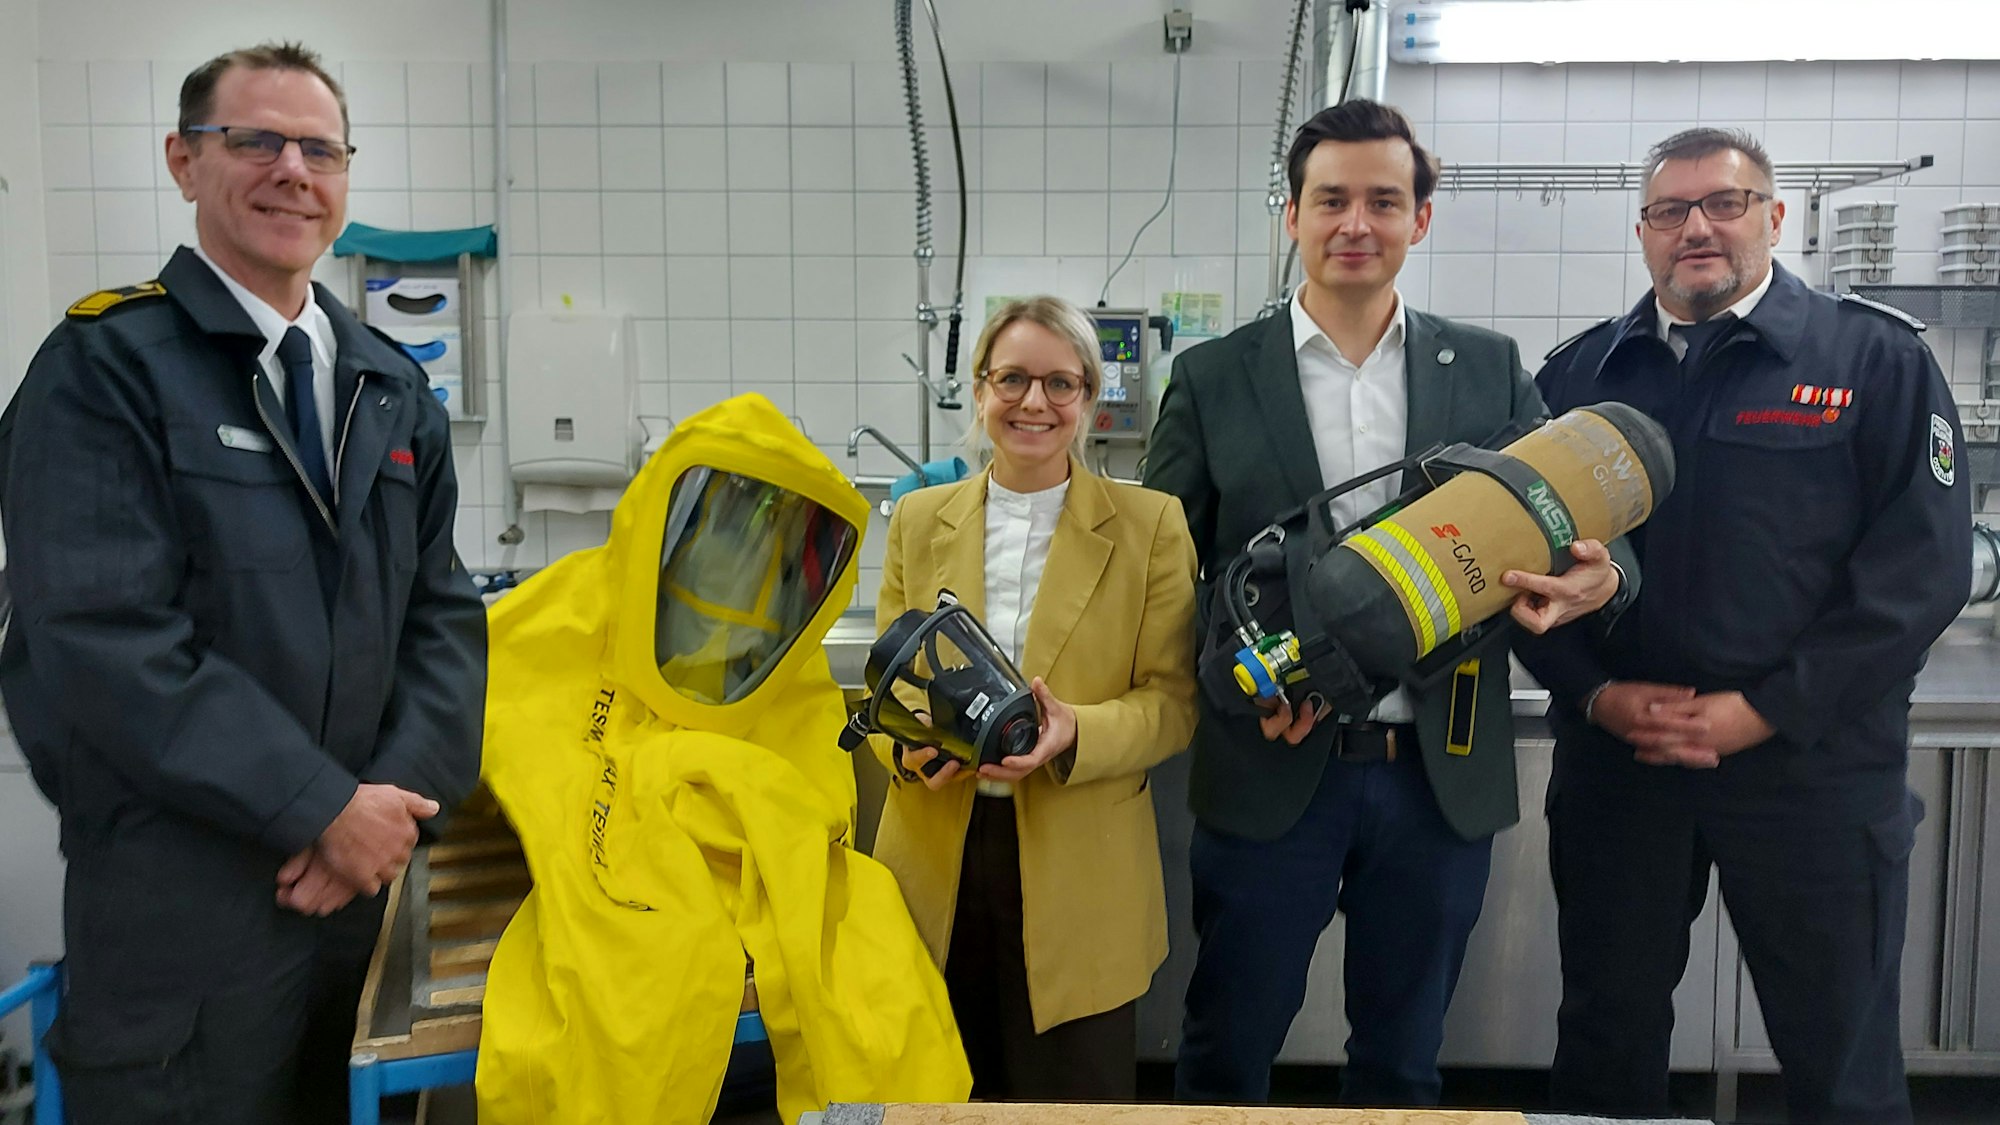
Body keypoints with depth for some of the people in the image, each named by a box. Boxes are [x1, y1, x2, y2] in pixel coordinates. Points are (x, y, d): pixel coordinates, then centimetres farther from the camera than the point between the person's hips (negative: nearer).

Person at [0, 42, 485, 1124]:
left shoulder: (395, 391, 9)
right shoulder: (104, 370, -8)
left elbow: (443, 611, 5)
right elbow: (106, 640, -17)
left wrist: (397, 796, -10)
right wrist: (327, 808, -17)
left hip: (362, 889, 5)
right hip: (176, 911, -5)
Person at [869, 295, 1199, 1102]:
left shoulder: (1151, 526, -2)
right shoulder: (918, 520, 7)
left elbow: (1172, 701, -3)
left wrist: (1075, 734, -22)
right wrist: (910, 746, -13)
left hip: (1081, 877, -2)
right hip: (936, 864, 2)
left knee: (1076, 1096, 8)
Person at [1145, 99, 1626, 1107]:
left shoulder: (1492, 370, 5)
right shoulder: (1212, 378, 1)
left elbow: (1564, 528, 6)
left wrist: (1596, 578, -18)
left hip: (1443, 776, 2)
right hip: (1272, 772, -1)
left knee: (1402, 1062, 18)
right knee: (1226, 1057, 12)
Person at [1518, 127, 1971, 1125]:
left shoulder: (1878, 359, -1)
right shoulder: (1578, 373, 7)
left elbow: (1923, 564, -8)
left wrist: (1765, 710, -14)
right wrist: (1594, 693, -8)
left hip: (1813, 767, -2)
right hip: (1612, 761, 3)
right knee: (1605, 1044, 15)